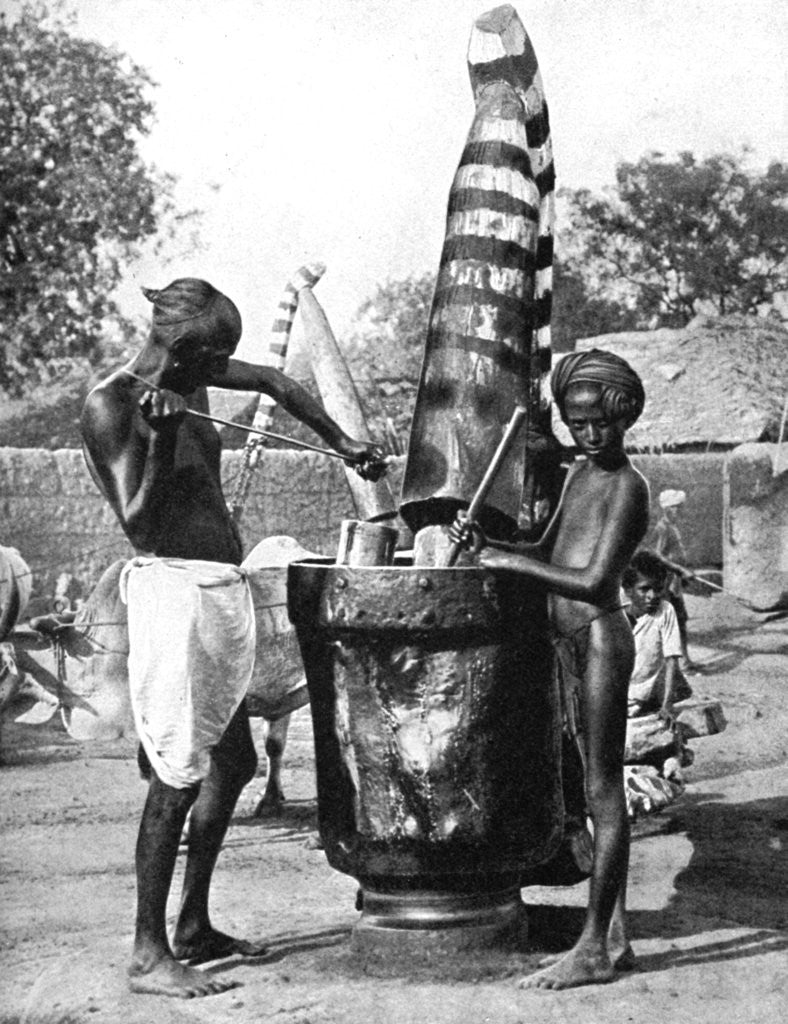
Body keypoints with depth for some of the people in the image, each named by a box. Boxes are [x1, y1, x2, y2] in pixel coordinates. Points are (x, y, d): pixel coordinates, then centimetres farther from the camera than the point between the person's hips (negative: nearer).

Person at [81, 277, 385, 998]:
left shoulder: (186, 379, 11)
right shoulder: (110, 407, -11)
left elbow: (274, 384, 27)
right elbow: (139, 524, -15)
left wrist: (340, 441, 30)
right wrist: (162, 437, -26)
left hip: (223, 592, 9)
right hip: (174, 589, -9)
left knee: (234, 763, 14)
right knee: (179, 775, -9)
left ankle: (195, 928, 25)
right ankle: (148, 954, -1)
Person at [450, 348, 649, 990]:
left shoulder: (627, 487, -12)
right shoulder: (579, 474, 16)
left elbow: (594, 581, -20)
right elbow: (546, 554, 19)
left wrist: (511, 563, -15)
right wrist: (485, 545, 3)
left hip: (601, 638, -9)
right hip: (572, 644, 9)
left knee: (603, 792, -6)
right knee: (599, 791, 11)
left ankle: (594, 947, -3)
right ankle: (615, 936, 18)